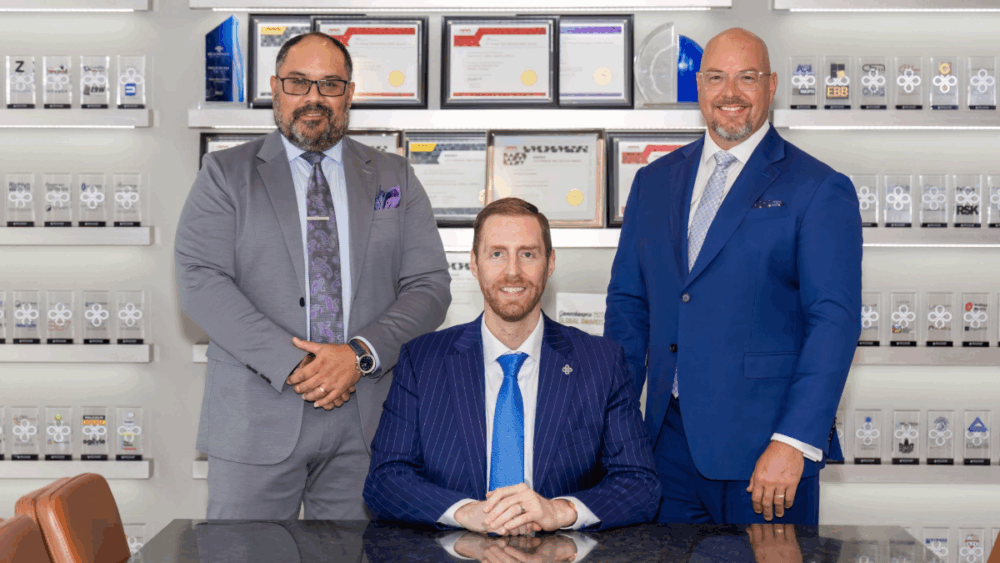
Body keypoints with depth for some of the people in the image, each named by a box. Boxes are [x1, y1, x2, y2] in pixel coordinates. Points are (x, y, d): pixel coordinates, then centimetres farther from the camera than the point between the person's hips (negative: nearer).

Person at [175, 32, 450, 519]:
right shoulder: (225, 174, 7)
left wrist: (361, 355, -12)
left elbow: (429, 286, 4)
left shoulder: (394, 178, 12)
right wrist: (291, 365, -16)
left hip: (366, 421, 2)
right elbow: (200, 282, -6)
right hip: (256, 421, -1)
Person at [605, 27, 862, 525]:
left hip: (762, 447, -4)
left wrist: (794, 442, -19)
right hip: (669, 438, 4)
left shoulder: (819, 190, -4)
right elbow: (628, 302, 14)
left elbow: (835, 321, -10)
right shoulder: (654, 181, 12)